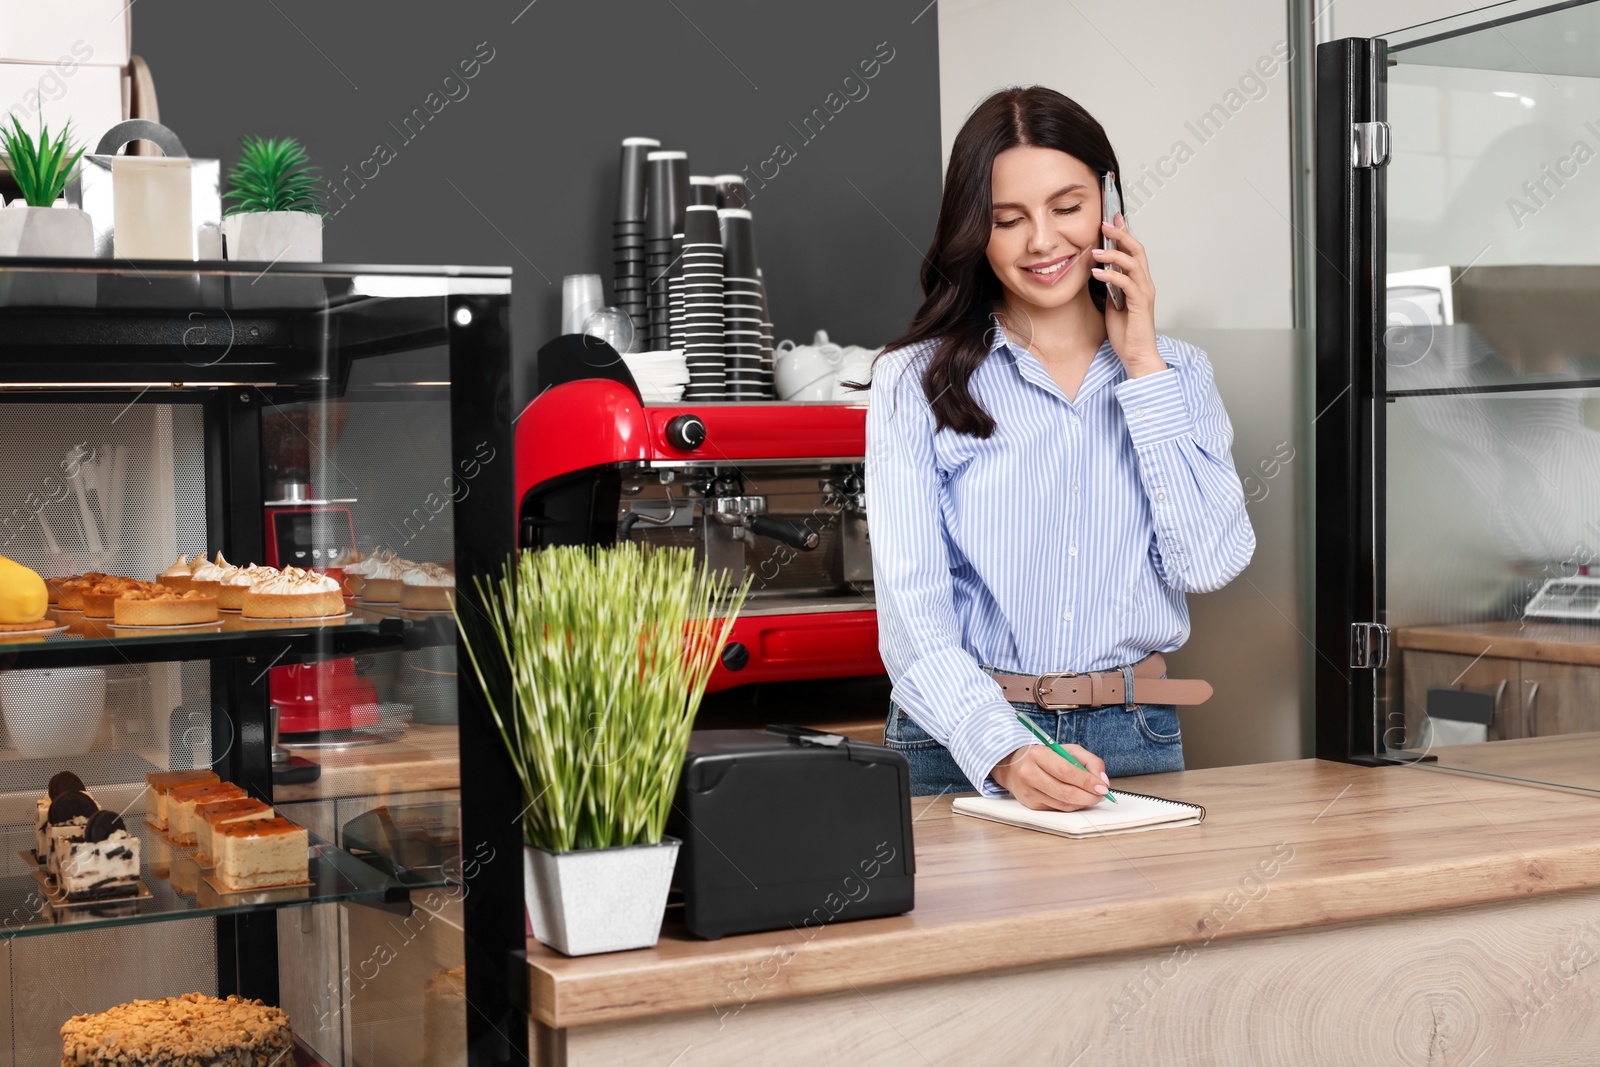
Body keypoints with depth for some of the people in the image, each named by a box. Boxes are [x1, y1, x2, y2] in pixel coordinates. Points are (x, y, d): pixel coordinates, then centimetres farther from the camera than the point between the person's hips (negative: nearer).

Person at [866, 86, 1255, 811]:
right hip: (958, 749, -1)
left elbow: (1209, 562, -2)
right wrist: (1003, 751, -24)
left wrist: (1142, 366, -1)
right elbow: (913, 607, -7)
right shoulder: (914, 384, 3)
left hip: (1133, 743, 2)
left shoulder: (1178, 372, 12)